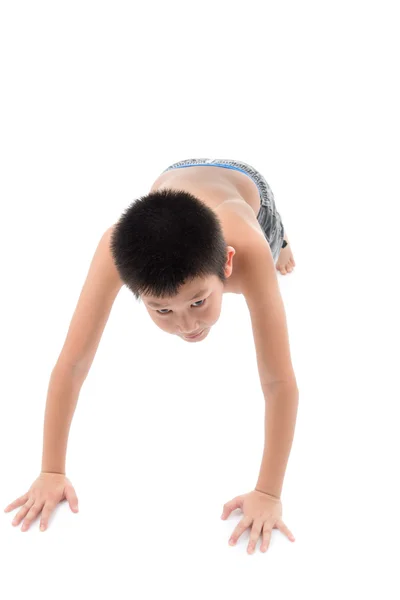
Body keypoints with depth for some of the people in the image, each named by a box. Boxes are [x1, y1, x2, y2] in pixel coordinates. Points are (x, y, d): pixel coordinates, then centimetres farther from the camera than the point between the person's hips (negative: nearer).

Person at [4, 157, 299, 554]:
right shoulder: (116, 249, -50)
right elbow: (71, 365, -41)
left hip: (244, 183, -1)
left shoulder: (248, 251, -54)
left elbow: (280, 384, -46)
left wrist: (268, 494, -42)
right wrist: (52, 472, -34)